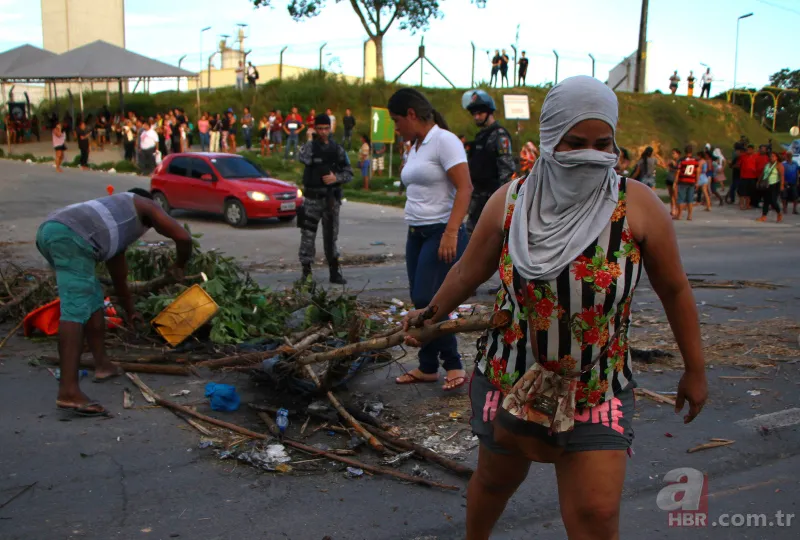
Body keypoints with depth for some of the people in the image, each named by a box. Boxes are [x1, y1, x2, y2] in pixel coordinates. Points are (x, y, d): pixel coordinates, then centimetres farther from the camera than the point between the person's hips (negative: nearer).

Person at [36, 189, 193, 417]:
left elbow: (118, 273, 48)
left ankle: (102, 365, 31)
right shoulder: (144, 205, 23)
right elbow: (183, 237, 13)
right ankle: (68, 391, -23)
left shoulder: (115, 226, 41)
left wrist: (129, 310, 59)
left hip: (49, 229, 9)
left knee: (92, 296, 23)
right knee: (76, 309, -15)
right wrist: (179, 267, 32)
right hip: (71, 236, -9)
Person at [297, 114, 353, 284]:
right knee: (308, 234, -1)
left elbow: (349, 173, 6)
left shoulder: (337, 149, 6)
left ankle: (334, 271, 15)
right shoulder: (310, 145, -1)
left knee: (331, 235, 9)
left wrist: (336, 178, -12)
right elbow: (303, 158, -24)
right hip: (313, 198, -2)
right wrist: (313, 141, -12)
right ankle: (306, 271, 7)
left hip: (331, 198, 2)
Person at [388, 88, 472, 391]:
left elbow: (464, 188, -18)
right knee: (420, 303, 9)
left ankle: (454, 366, 1)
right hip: (416, 234, 8)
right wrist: (414, 231, 13)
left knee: (428, 302, -13)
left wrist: (451, 233, -25)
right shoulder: (415, 147, 16)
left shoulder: (444, 140, -10)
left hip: (441, 233, -8)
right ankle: (427, 368, 19)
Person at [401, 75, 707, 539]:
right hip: (510, 376, 2)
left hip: (599, 391, -1)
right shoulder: (511, 202, -8)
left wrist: (695, 370, 3)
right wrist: (433, 315, 19)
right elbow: (470, 271, 7)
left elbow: (674, 290, -2)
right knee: (496, 480, 21)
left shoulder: (638, 206, -12)